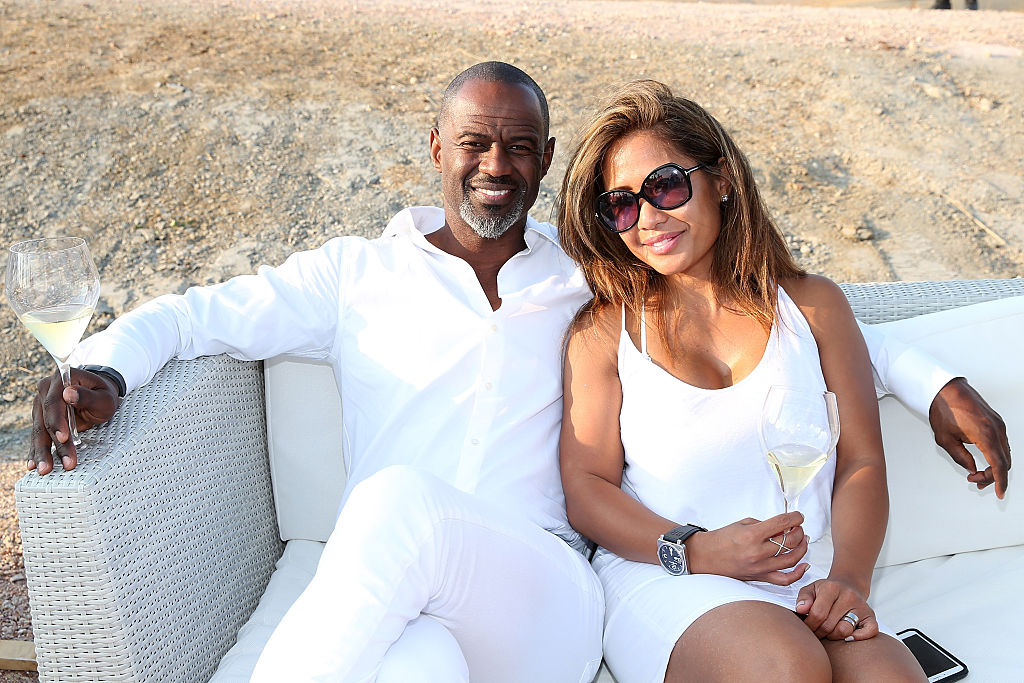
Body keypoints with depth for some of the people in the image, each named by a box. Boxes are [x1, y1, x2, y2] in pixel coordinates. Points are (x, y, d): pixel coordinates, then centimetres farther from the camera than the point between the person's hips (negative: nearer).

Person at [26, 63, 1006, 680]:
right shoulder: (360, 274, 15)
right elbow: (199, 313, 15)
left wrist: (931, 381, 15)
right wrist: (105, 369, -7)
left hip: (543, 604, 1)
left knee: (399, 501, -33)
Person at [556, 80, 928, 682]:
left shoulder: (813, 305, 13)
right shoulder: (603, 330, 7)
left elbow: (862, 465, 9)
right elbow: (586, 485, 1)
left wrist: (849, 576, -9)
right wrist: (694, 551, -15)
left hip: (804, 577, 2)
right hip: (662, 580, -1)